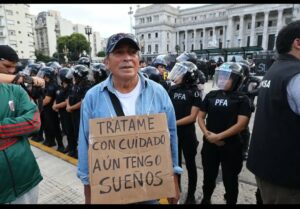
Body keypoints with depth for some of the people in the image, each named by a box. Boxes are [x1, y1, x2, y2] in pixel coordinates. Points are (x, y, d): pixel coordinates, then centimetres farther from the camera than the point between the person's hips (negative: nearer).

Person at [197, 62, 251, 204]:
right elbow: (200, 117, 6)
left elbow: (241, 124, -14)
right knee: (209, 176, 18)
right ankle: (206, 199, 41)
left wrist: (219, 136, -16)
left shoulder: (242, 99, -7)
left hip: (231, 145, -3)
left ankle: (231, 201, 35)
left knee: (230, 179, 12)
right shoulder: (211, 95, 4)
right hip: (209, 143, 3)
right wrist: (207, 133, -10)